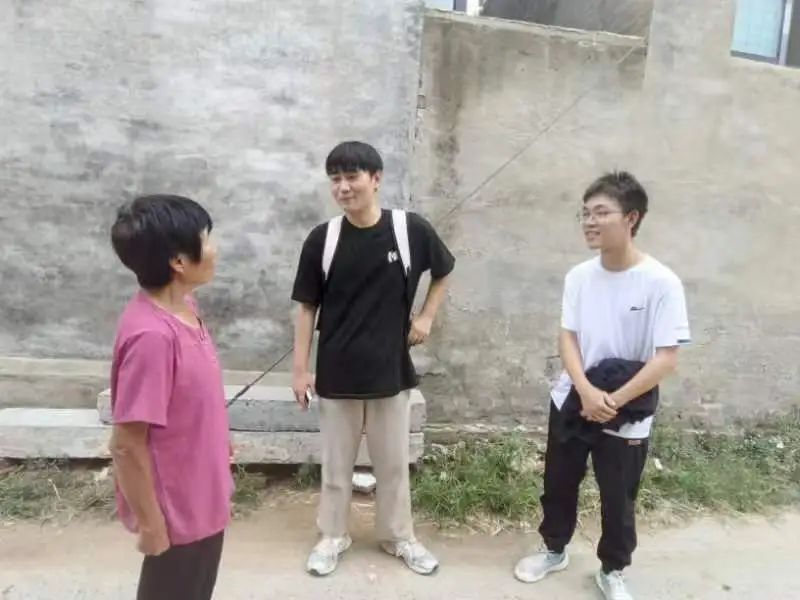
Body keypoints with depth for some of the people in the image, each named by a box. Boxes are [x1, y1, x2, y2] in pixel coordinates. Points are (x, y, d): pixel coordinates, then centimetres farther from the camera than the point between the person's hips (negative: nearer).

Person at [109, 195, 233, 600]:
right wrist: (150, 523, -17)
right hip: (176, 506, -8)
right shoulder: (151, 335, -32)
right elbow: (127, 445, -26)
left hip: (200, 493, 8)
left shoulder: (182, 307, -4)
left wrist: (219, 440, 21)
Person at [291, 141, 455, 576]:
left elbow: (444, 272, 11)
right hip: (336, 373, 0)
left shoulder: (411, 230, -8)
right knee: (336, 463, 15)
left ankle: (399, 537, 37)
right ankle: (332, 536, 37)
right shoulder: (322, 239, -6)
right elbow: (307, 307, -1)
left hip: (391, 370, 0)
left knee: (394, 462, 15)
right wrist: (301, 369, -3)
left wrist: (426, 316, 2)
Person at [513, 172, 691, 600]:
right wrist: (586, 391, -18)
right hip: (570, 402, 4)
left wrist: (614, 401, -18)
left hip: (626, 418, -3)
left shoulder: (661, 283, -17)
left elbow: (666, 359, -17)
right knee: (558, 485, 18)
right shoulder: (579, 276, -3)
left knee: (618, 500, 13)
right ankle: (554, 550, 43)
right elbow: (567, 337, -4)